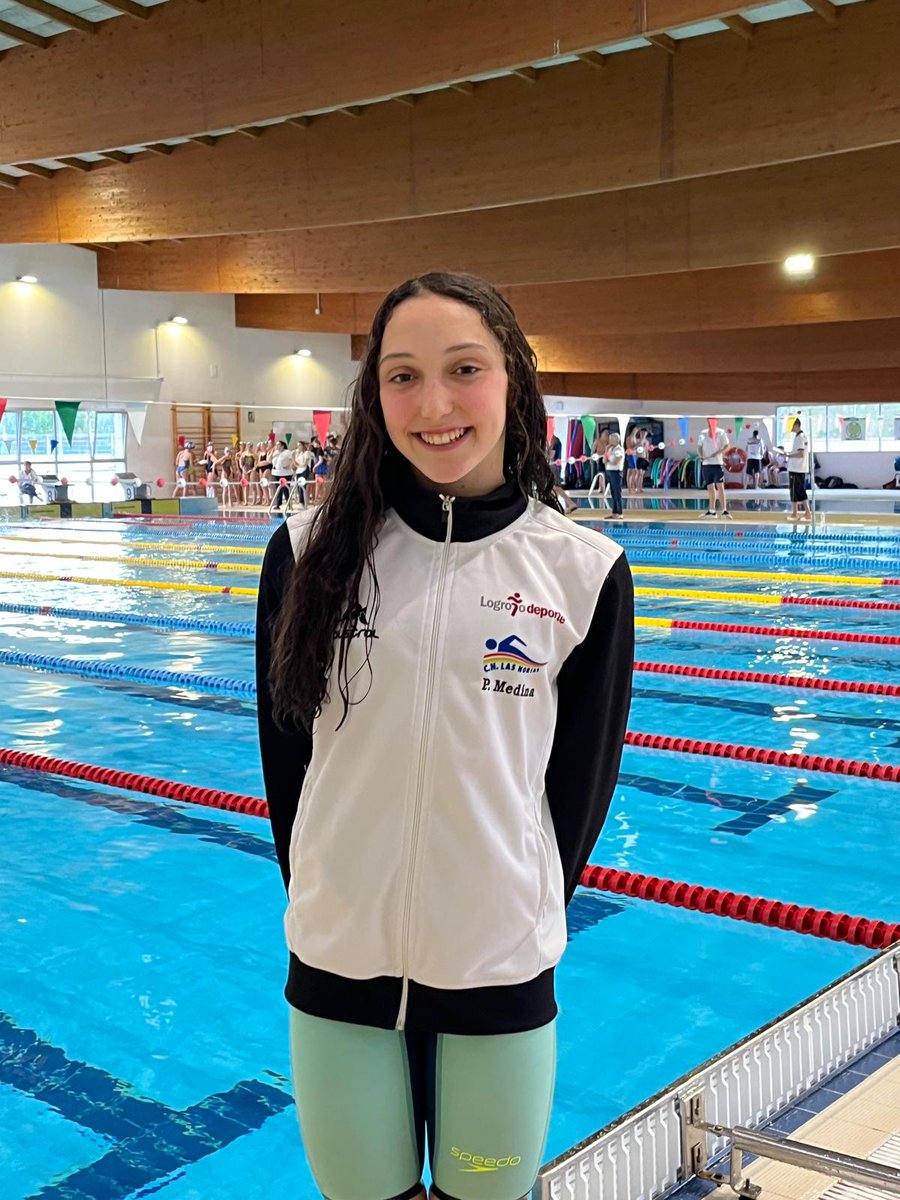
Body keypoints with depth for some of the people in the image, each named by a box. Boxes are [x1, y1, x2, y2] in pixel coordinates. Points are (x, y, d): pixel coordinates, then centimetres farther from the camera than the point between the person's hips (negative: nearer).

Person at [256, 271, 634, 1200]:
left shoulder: (583, 571, -7)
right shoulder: (311, 550, -5)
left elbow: (583, 778, 2)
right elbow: (285, 750, 3)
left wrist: (520, 919, 7)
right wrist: (322, 903, 5)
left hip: (500, 972, -1)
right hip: (335, 961, 1)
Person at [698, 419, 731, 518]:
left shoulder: (721, 432, 0)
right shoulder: (703, 433, 11)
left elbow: (726, 446, -3)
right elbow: (700, 447, 14)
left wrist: (717, 453, -18)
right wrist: (701, 456, -6)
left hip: (718, 463, -4)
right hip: (706, 463, 4)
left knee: (720, 486, -12)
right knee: (710, 487, 9)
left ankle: (724, 510, -16)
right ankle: (712, 510, 17)